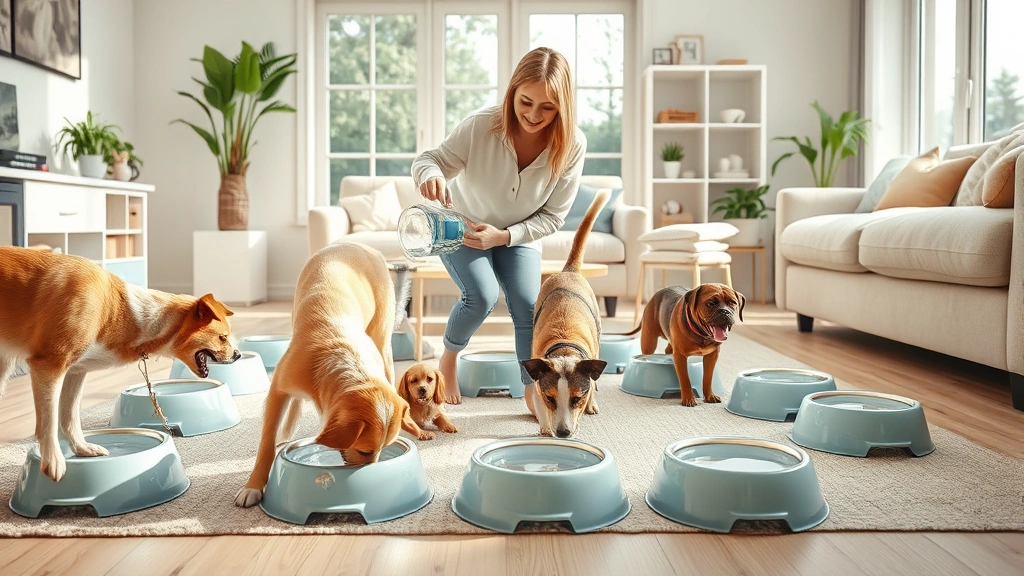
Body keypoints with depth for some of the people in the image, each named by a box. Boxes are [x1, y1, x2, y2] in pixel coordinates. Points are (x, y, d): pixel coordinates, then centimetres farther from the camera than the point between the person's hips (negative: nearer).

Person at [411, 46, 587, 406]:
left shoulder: (572, 145, -24)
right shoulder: (480, 126, -30)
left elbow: (552, 217, -16)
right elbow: (429, 159, -20)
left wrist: (503, 236, -29)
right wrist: (430, 174, -45)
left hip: (519, 236, 2)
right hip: (461, 227, -2)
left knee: (528, 306, -14)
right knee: (482, 295, -23)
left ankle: (534, 390, 7)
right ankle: (449, 358, 8)